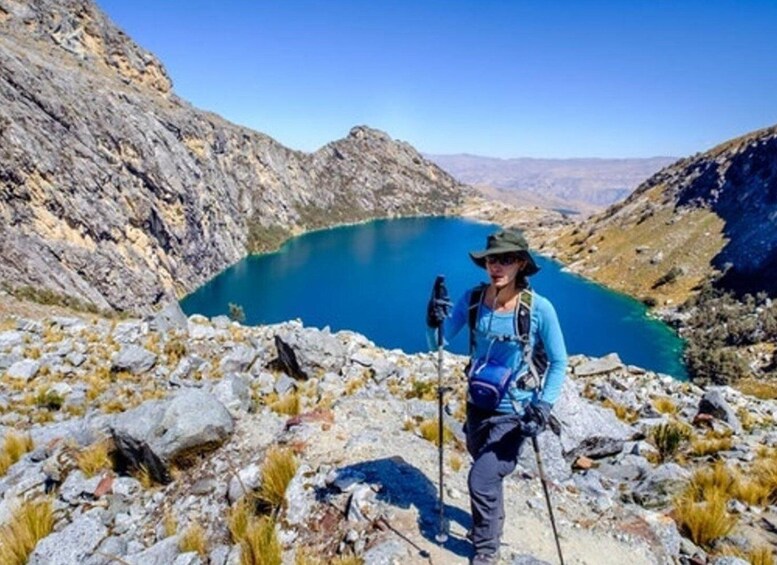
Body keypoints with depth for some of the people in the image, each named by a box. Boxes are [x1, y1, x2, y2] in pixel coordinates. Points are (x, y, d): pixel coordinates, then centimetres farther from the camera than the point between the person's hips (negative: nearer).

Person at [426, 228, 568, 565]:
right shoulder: (472, 299, -12)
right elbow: (440, 341, -7)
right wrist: (435, 321, -27)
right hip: (478, 405, 4)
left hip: (514, 413, -4)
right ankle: (491, 521, 57)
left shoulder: (539, 309, -21)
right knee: (487, 472, 26)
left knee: (481, 480, -4)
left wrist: (544, 405, -18)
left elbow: (559, 363, -10)